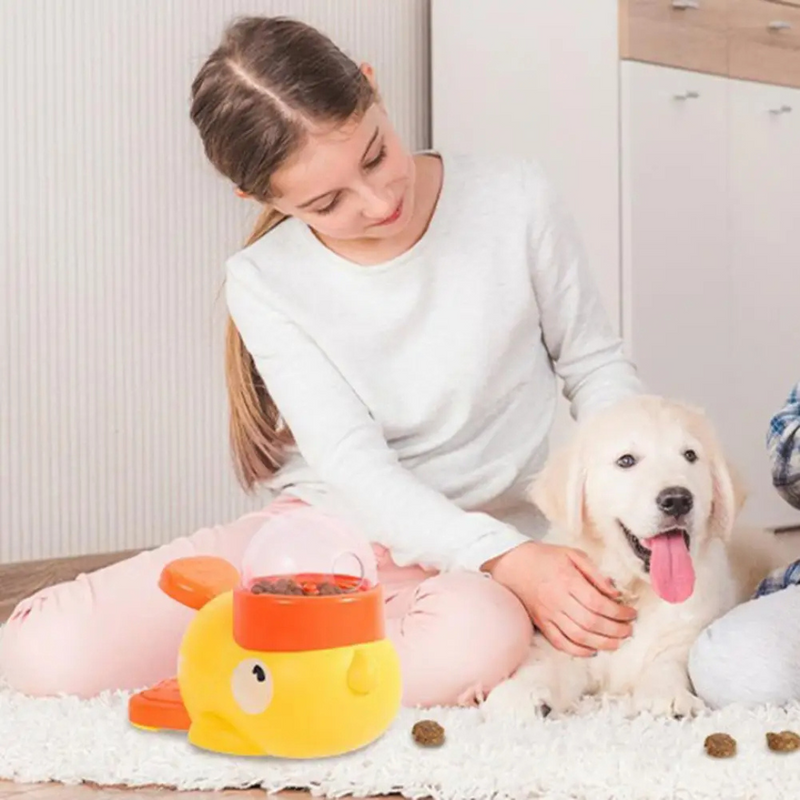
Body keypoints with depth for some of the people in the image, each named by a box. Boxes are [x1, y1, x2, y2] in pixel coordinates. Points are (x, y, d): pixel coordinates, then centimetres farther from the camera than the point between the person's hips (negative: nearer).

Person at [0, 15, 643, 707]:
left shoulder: (514, 201, -7)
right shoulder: (266, 281, -6)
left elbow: (595, 364, 6)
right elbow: (356, 468, -15)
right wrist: (513, 561, -29)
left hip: (482, 555, 0)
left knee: (471, 641, -41)